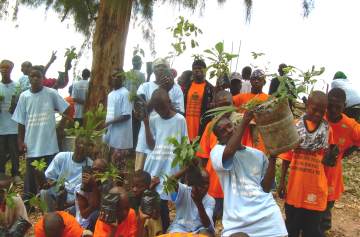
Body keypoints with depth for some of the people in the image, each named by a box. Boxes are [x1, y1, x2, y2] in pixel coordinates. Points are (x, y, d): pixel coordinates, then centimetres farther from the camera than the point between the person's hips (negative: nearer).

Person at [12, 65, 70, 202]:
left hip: (50, 143, 0)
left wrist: (61, 124, -1)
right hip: (32, 144, 1)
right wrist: (20, 141, 2)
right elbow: (21, 121, 4)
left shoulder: (51, 93, -5)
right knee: (31, 174, 9)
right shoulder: (24, 96, 0)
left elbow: (67, 110, 4)